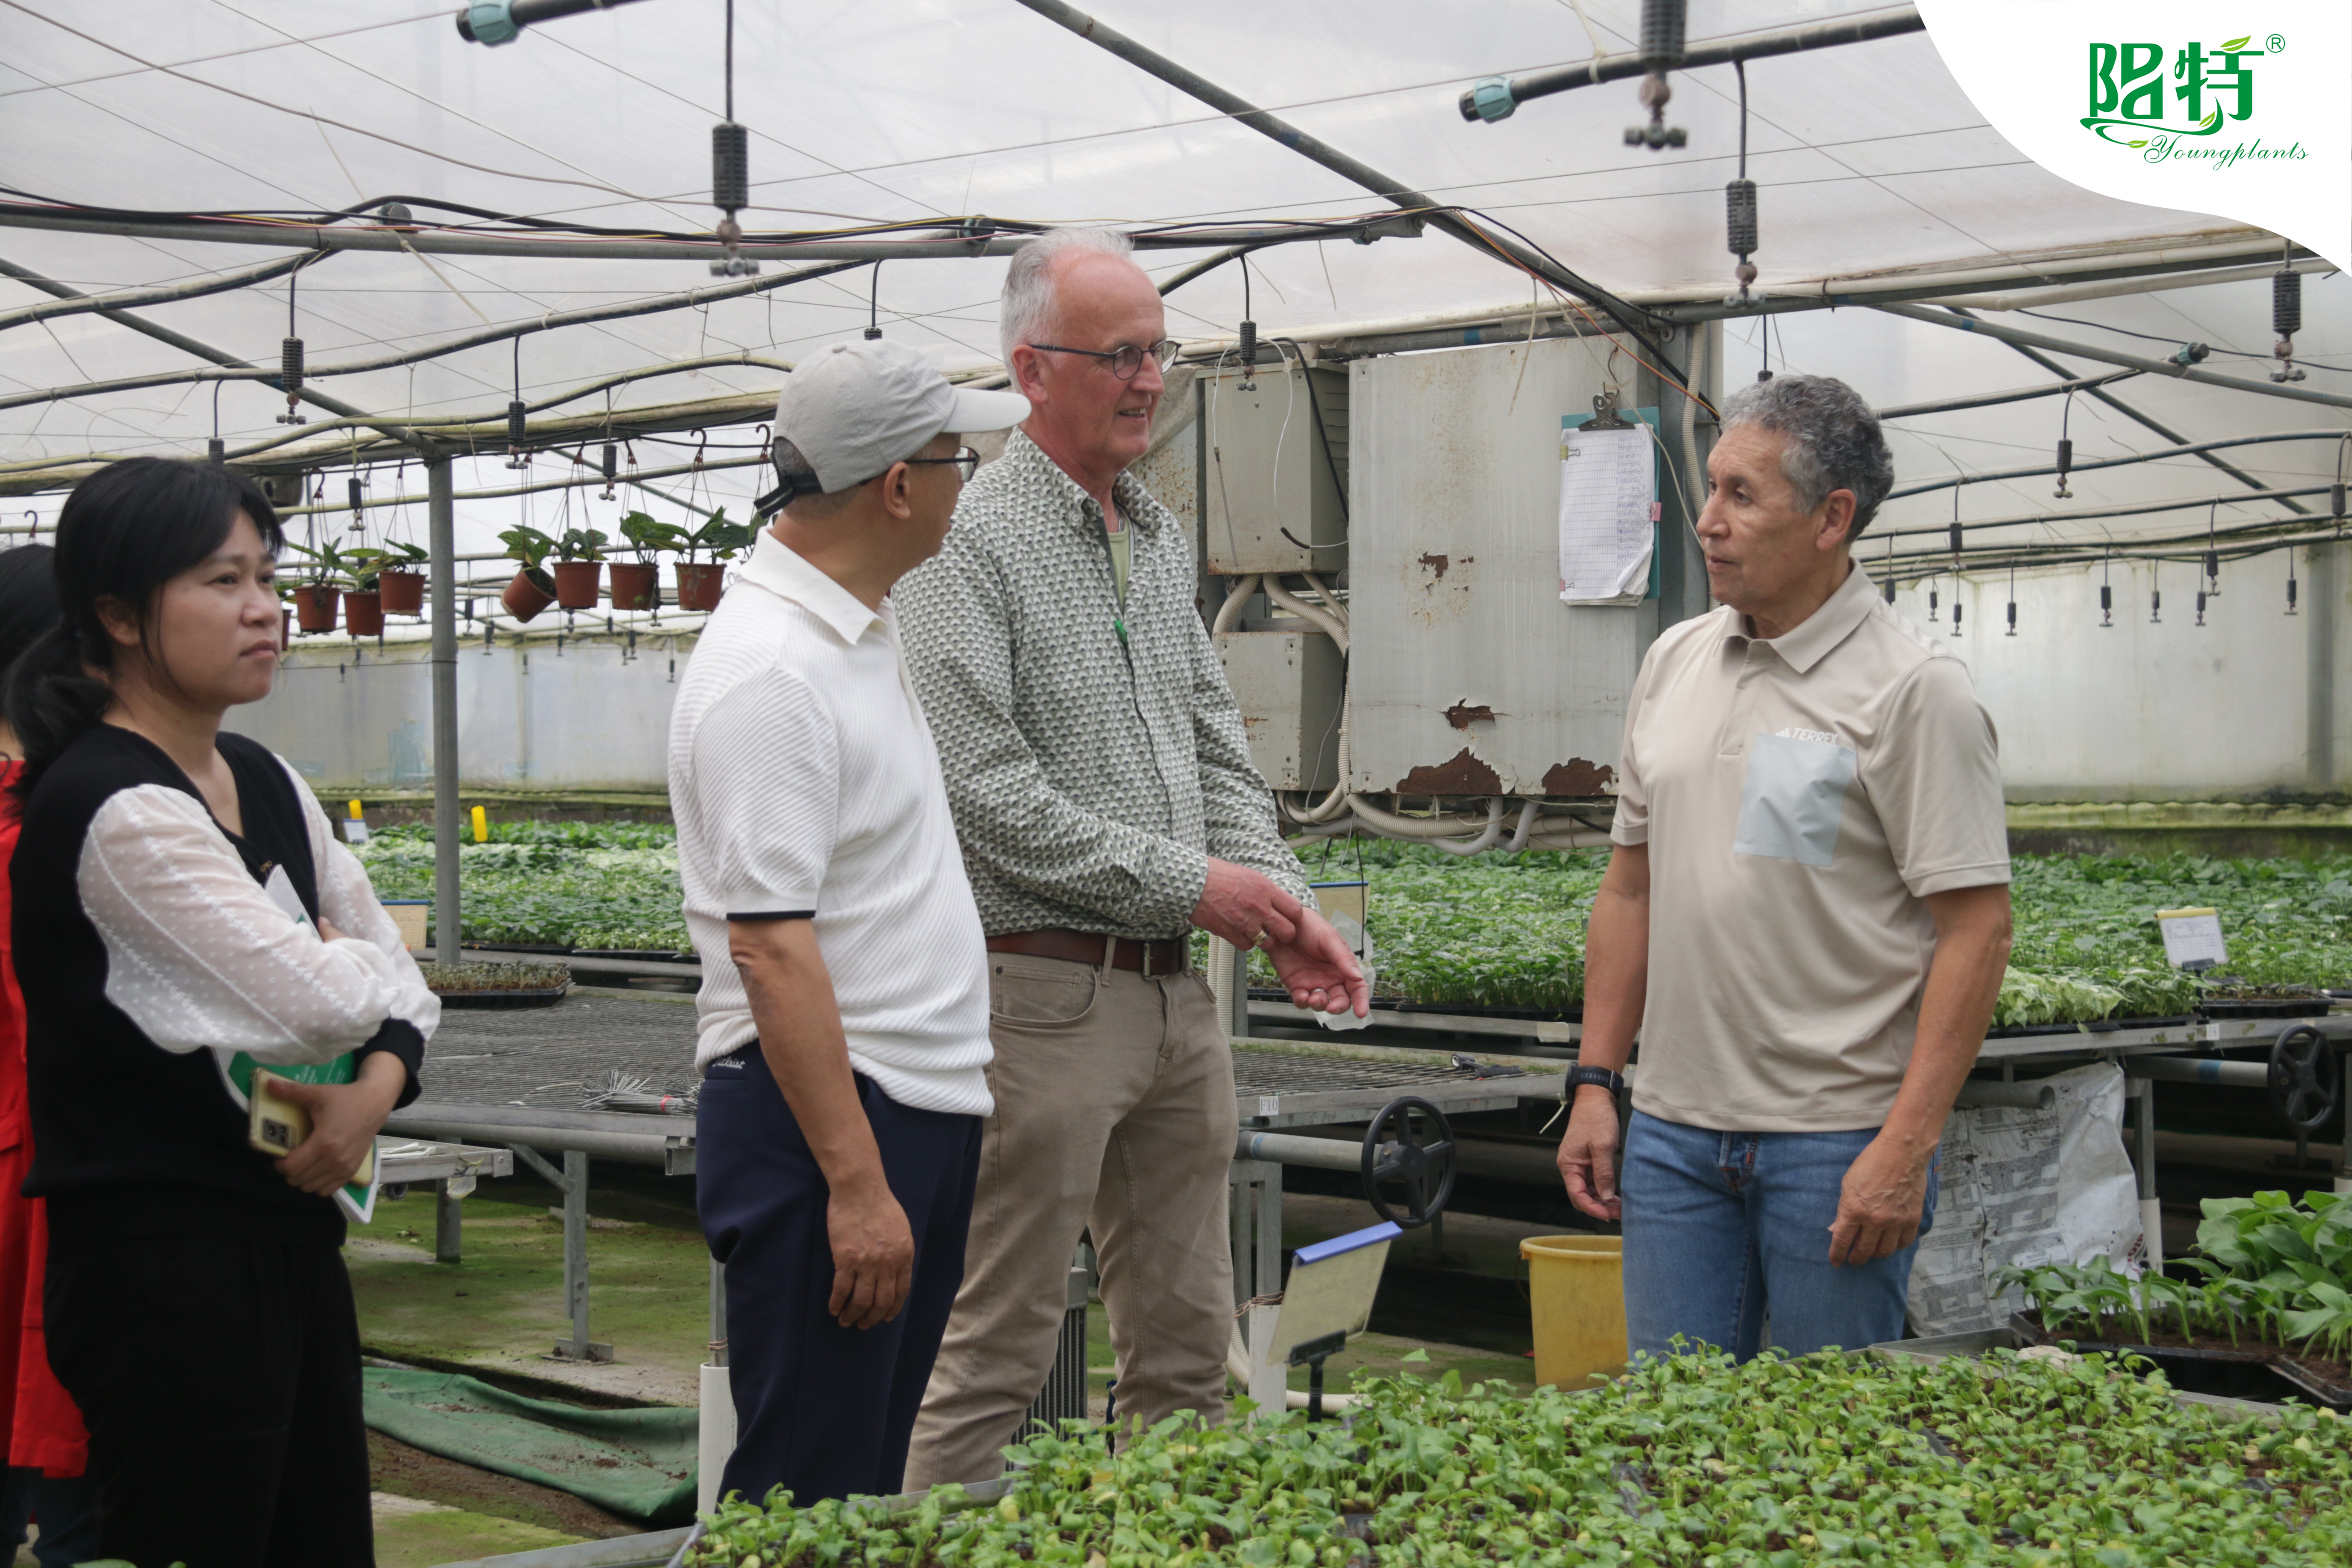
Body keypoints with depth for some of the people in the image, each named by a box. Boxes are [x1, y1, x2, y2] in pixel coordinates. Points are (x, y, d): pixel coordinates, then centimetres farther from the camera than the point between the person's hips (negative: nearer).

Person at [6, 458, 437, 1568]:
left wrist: (376, 1091, -7)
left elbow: (399, 980, 14)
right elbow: (320, 1000, -24)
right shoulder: (114, 811, -18)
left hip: (287, 1231, 9)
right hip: (164, 1261, -9)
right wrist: (364, 965, -1)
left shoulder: (264, 784, 10)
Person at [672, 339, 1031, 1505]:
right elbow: (770, 946, -23)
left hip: (920, 1104, 10)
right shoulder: (770, 671, -18)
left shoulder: (861, 630, 14)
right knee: (805, 1495, -5)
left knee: (874, 1476, 16)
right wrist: (855, 1182, -25)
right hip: (818, 1115, -10)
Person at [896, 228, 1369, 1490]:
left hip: (1175, 994, 8)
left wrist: (1280, 901, 2)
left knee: (1187, 1348, 13)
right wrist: (1187, 884, -14)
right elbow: (985, 789, -17)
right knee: (995, 1352, -2)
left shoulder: (1161, 537, 15)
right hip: (1042, 992, -8)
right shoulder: (967, 542, -10)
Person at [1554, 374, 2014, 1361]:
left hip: (1837, 1142, -6)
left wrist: (1907, 1146, -18)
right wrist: (1596, 1080, 11)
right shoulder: (1673, 663, 10)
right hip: (1675, 1130, 6)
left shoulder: (1911, 689, -10)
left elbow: (1976, 929, -13)